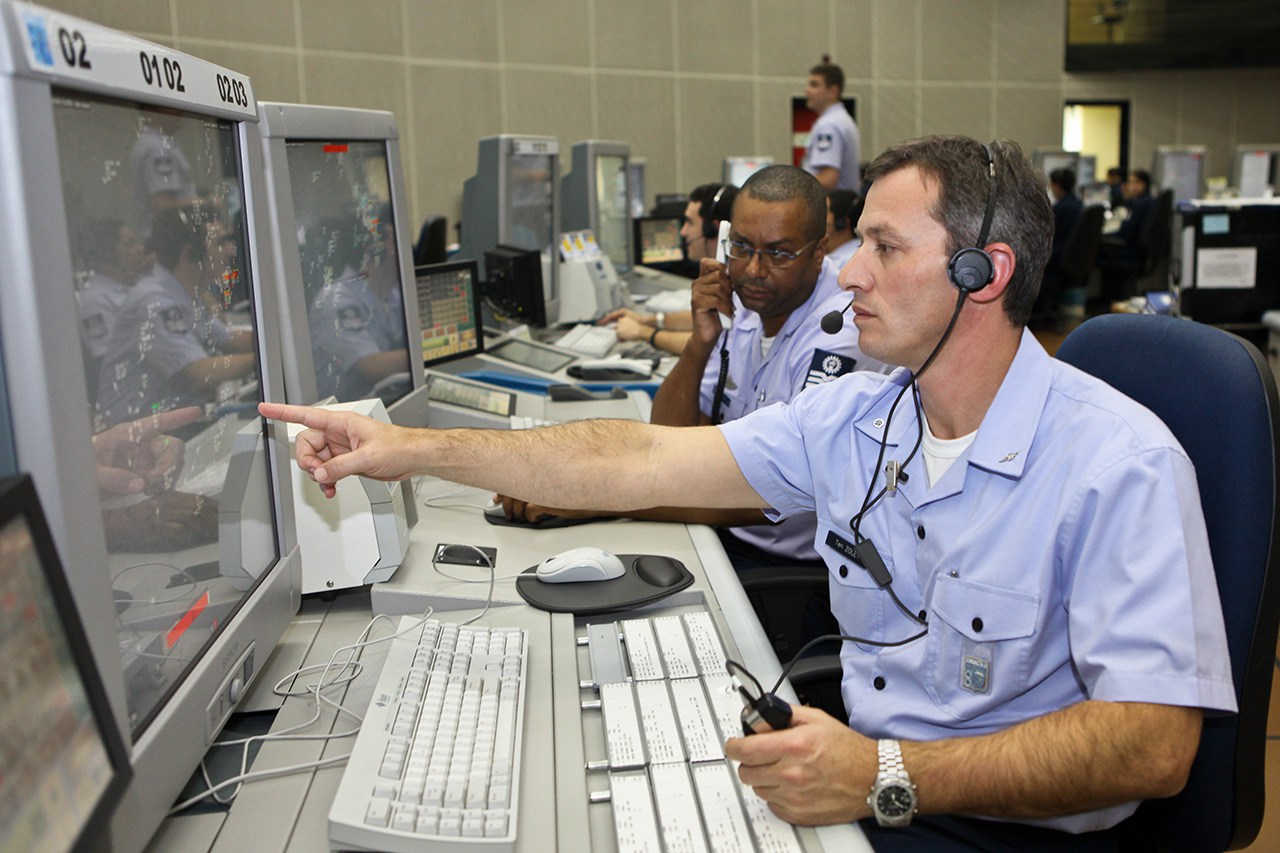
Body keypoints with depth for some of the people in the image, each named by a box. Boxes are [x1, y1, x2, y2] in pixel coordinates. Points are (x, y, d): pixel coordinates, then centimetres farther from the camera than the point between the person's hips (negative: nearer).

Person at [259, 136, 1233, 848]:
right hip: (854, 774, 5)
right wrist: (419, 450, -5)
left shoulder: (1120, 464, -18)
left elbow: (1155, 744, -23)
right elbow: (645, 462, -2)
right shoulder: (854, 416, 0)